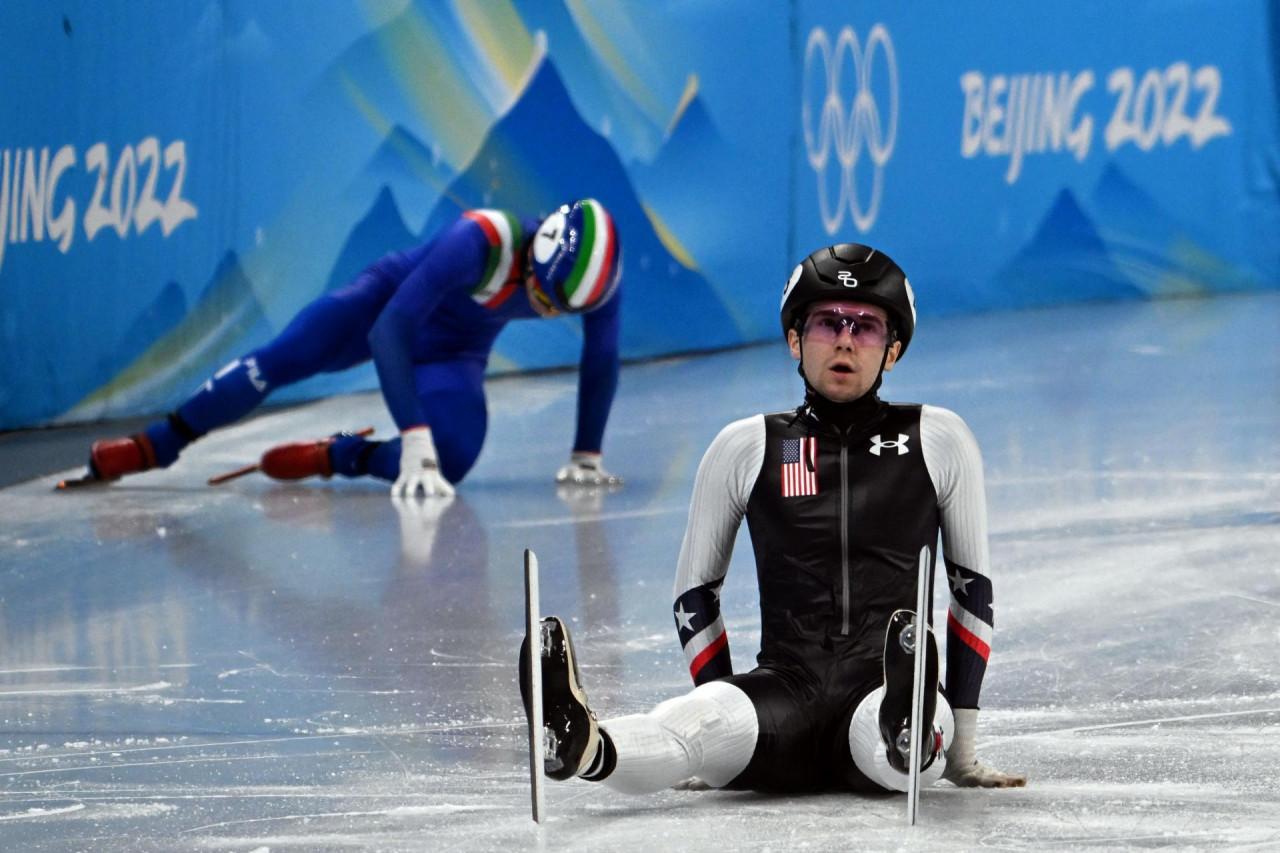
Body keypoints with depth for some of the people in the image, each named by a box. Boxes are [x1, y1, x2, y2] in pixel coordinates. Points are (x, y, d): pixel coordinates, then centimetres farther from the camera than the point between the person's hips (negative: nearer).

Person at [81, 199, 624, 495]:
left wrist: (586, 458, -6)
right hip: (392, 301, -3)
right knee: (283, 360, -23)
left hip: (452, 353, 3)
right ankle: (153, 447, -9)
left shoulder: (592, 277, -28)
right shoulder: (480, 242, -41)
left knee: (452, 462, -24)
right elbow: (389, 333, -43)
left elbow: (600, 364, -9)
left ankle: (335, 457, 0)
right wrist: (415, 439, -48)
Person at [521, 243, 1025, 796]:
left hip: (885, 689, 0)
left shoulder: (938, 442, 11)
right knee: (700, 724, -36)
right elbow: (695, 590, 19)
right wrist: (727, 733, 11)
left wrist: (960, 746, 13)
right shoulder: (745, 449, 12)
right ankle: (584, 748, -64)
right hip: (783, 688, 0)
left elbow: (973, 585, 15)